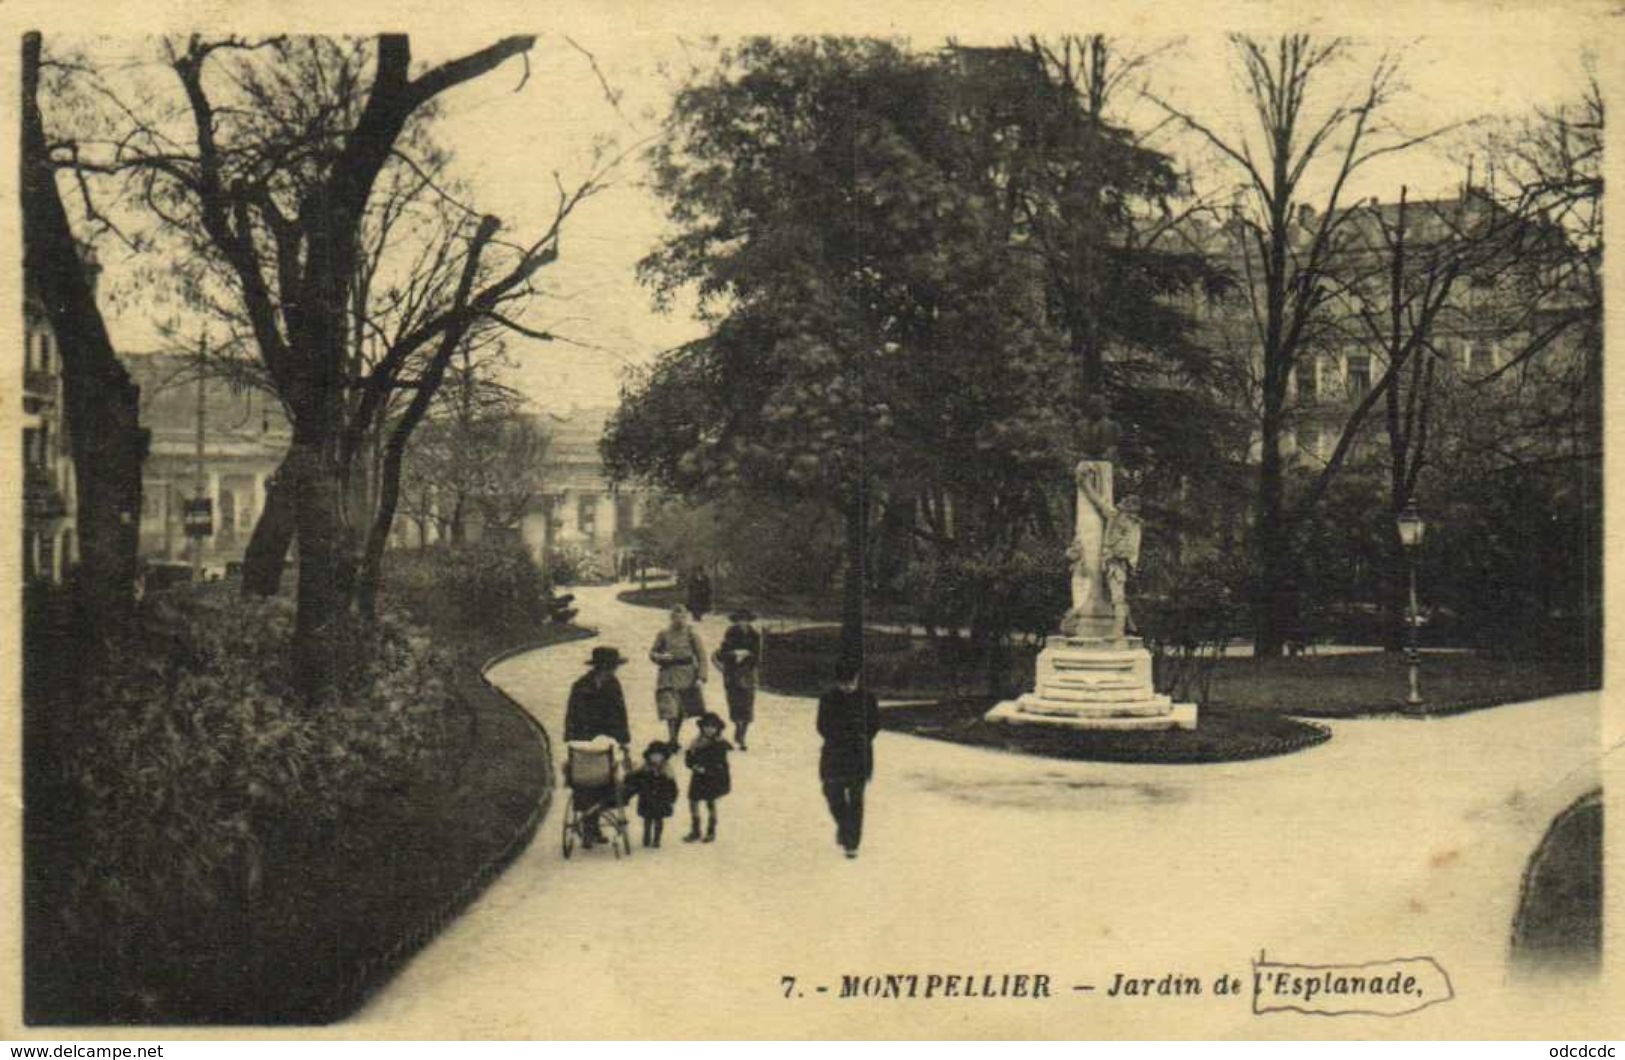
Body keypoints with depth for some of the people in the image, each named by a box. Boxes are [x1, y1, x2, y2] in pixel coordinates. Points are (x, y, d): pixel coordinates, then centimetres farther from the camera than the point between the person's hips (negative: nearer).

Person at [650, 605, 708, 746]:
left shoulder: (691, 634, -2)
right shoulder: (663, 635, 0)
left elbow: (701, 657, -1)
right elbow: (652, 654, 8)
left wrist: (701, 677, -10)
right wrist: (661, 657, -14)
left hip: (687, 677, 1)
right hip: (669, 678, -1)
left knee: (681, 711, 10)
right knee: (670, 711, -12)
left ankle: (676, 738, 23)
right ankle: (672, 741, -9)